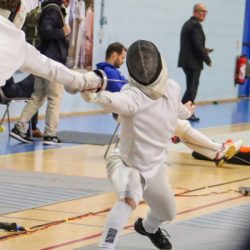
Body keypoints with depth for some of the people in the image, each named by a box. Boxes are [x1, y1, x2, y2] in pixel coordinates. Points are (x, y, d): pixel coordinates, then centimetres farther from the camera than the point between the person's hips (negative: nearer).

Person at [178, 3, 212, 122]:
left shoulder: (187, 24, 16)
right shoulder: (195, 25, -15)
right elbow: (198, 44, -20)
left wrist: (203, 50, 14)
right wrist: (207, 60, -11)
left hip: (186, 61, 10)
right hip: (193, 62, -10)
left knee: (191, 87, 16)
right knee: (192, 88, -5)